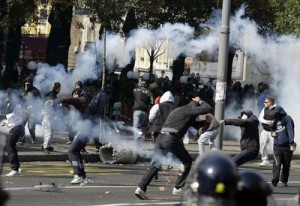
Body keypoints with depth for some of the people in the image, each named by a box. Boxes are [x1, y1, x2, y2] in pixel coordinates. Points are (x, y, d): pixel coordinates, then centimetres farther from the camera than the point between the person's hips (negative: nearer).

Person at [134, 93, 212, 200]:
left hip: (160, 136, 7)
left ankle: (141, 188, -7)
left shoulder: (176, 110, 30)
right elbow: (208, 109, 8)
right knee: (187, 161, 11)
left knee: (155, 165, 8)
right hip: (171, 139, -7)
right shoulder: (191, 110, 8)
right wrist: (201, 102, 26)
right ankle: (178, 188, 8)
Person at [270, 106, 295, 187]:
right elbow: (273, 130, 30)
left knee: (286, 164, 6)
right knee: (277, 163, -12)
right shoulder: (275, 121, 18)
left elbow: (290, 130, -11)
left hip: (287, 145, -3)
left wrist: (291, 141, -24)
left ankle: (284, 180, 16)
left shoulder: (287, 119, 0)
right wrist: (273, 133, 5)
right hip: (277, 146, 3)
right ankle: (275, 179, -22)